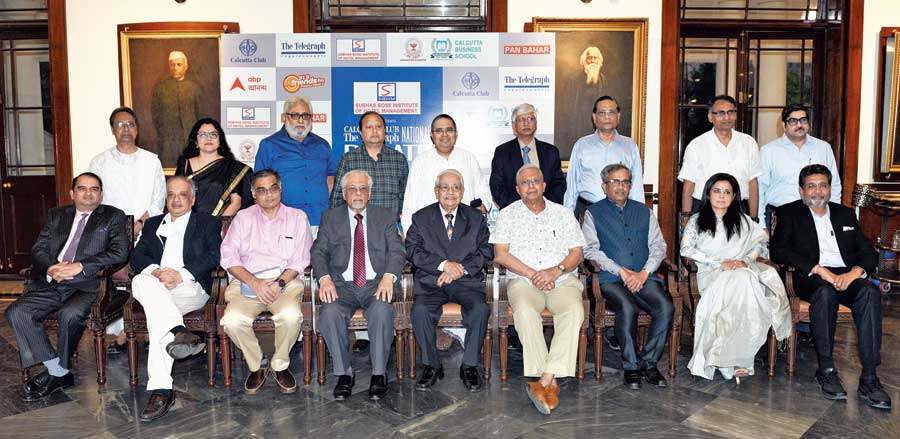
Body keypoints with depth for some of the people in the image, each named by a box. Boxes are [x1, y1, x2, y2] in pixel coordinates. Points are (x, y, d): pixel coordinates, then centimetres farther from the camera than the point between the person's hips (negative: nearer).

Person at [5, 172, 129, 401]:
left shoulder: (113, 217, 9)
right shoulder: (56, 215, 22)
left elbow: (120, 253, -5)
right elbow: (38, 249, 13)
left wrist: (80, 266, -15)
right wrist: (50, 269, -11)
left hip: (87, 285, -5)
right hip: (50, 284, 5)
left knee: (70, 314, -32)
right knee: (16, 312, -18)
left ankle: (58, 373, -8)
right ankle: (58, 372, -11)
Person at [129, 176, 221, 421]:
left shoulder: (208, 223, 19)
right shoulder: (153, 224, 29)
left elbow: (214, 256, 1)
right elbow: (137, 257, 14)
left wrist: (182, 274, -14)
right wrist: (156, 272, -10)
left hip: (191, 288, -3)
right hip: (154, 284, 3)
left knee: (156, 313, -33)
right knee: (142, 281, -34)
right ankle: (177, 333, -46)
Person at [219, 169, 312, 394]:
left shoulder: (297, 218, 12)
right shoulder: (243, 218, 16)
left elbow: (300, 260, 4)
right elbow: (229, 257, 4)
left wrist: (279, 283, -13)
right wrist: (254, 282, -11)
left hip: (285, 281, -1)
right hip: (247, 282, 2)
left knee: (290, 315, -33)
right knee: (232, 320, -28)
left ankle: (280, 365, -5)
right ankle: (256, 366, 0)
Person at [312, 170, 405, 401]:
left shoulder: (385, 217, 14)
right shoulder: (331, 217, 15)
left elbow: (396, 251, 3)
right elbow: (319, 252, 6)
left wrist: (388, 277, -17)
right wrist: (325, 278, -15)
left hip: (376, 284, -1)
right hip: (342, 284, 1)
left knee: (382, 311, -33)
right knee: (329, 313, -30)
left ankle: (379, 374, -19)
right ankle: (344, 373, -14)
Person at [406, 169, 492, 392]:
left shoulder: (476, 218, 13)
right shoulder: (421, 218, 10)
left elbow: (485, 252, 3)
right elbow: (413, 251, -2)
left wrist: (460, 268, -13)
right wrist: (443, 264, -15)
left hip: (467, 281, 0)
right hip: (431, 282, 0)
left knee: (480, 310, -29)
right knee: (420, 311, -29)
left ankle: (470, 365, -10)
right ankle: (431, 365, -8)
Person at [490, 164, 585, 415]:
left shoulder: (563, 214, 17)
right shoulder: (508, 215, 13)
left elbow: (577, 253, 10)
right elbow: (500, 254, 1)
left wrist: (556, 270, -10)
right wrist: (532, 274, -9)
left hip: (563, 280, 1)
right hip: (523, 280, -1)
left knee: (574, 311, -31)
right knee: (525, 311, -34)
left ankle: (545, 380, -34)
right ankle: (551, 384, -31)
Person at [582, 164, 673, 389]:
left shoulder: (644, 211, 20)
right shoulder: (593, 213, 10)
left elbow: (658, 245, 11)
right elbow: (591, 250, -2)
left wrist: (644, 272, -7)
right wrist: (621, 271, -12)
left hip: (644, 277, 3)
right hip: (611, 278, -3)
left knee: (666, 307, -24)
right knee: (628, 308, -32)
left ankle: (649, 362, -9)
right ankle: (631, 366, -15)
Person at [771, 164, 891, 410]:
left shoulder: (845, 214, 23)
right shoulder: (789, 213, 11)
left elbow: (869, 252, 15)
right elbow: (779, 251, -4)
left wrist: (854, 272, -9)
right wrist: (818, 269, -15)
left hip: (847, 276, 3)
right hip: (810, 278, -3)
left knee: (870, 292, -30)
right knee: (825, 292, -37)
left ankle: (869, 379, -32)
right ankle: (826, 370, -27)